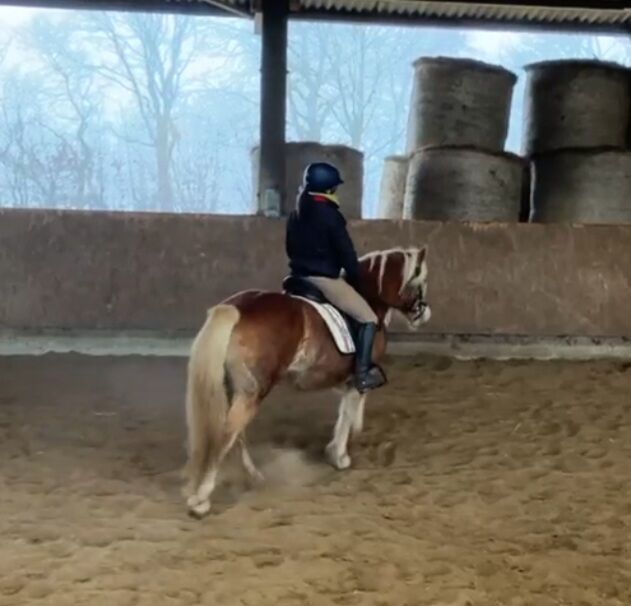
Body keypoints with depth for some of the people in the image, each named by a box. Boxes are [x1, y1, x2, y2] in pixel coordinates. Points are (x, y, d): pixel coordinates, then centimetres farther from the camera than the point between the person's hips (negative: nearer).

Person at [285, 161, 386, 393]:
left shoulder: (296, 215, 10)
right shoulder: (330, 215, -12)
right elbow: (347, 254, -11)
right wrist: (355, 281, 3)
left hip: (299, 279, 8)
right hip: (325, 280, -8)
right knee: (368, 319, -1)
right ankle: (362, 373, -10)